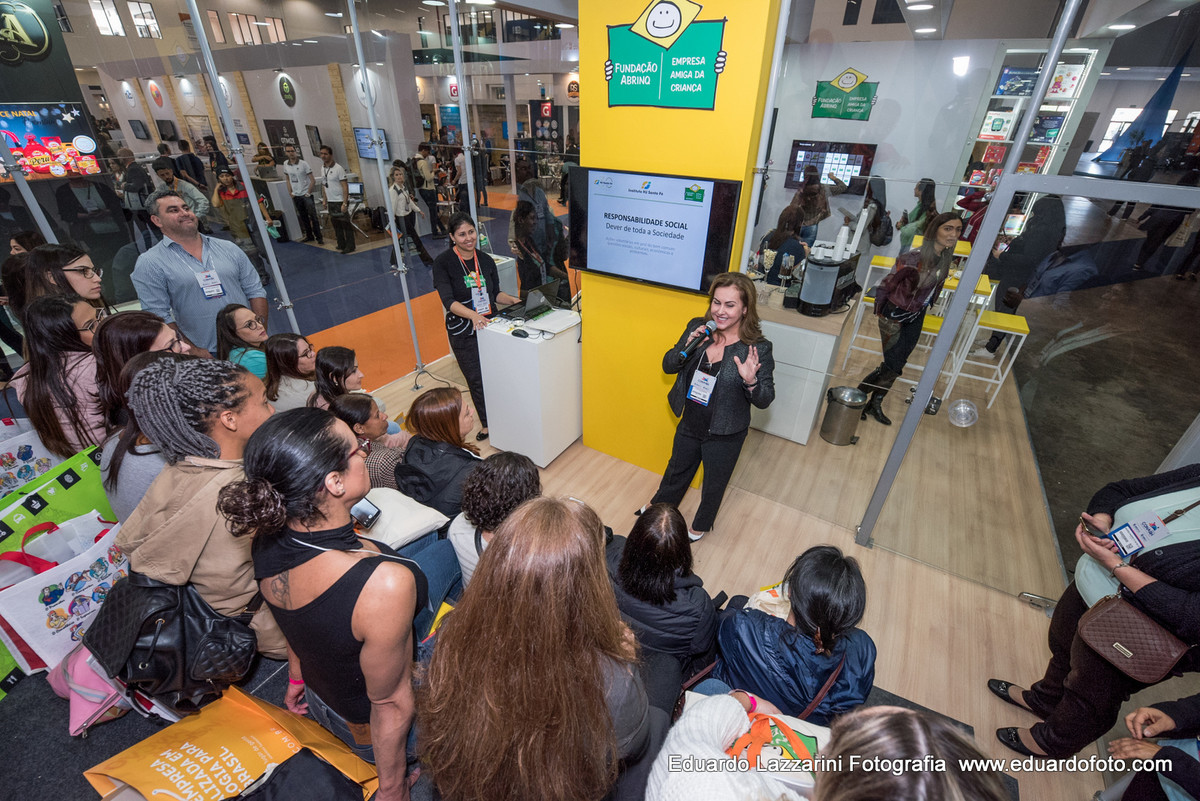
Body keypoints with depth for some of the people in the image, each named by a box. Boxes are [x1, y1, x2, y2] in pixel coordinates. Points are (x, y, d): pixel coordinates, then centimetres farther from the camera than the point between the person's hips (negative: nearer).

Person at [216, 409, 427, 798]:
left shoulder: (268, 537, -18)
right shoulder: (386, 583, -40)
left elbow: (304, 621, 3)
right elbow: (390, 704, -24)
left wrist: (298, 678, 21)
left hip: (318, 698, 7)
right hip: (372, 731, -6)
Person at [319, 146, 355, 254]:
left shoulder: (338, 168, -10)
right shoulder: (322, 168, 10)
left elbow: (345, 187, -14)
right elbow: (324, 185, 17)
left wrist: (345, 203, -19)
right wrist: (325, 200, 13)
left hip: (340, 201, -7)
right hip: (330, 202, 7)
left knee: (345, 224, -3)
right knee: (336, 224, 10)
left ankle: (350, 246, 4)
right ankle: (341, 245, 19)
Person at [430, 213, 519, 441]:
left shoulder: (485, 260, 7)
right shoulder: (443, 263, -8)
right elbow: (448, 301, -18)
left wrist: (514, 300, -5)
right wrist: (473, 315, -35)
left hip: (489, 325, 4)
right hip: (463, 332, -3)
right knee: (477, 380, 5)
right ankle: (487, 424, 24)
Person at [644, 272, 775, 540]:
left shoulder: (758, 348, -22)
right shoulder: (697, 328, -12)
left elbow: (765, 400, -15)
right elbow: (668, 366, -5)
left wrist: (751, 381, -37)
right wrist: (686, 347, -25)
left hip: (725, 435, -3)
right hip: (689, 424, 4)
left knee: (714, 483, 22)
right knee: (676, 470, 29)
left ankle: (701, 525, 52)